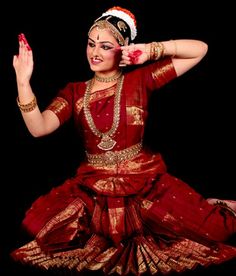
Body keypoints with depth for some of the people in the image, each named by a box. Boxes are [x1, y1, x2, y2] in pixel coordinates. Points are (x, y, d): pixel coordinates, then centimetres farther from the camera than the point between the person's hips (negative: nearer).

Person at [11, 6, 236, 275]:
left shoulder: (139, 79, 0)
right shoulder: (74, 91, 6)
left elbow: (200, 49, -4)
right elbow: (39, 128, -12)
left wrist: (151, 50, -14)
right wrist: (23, 82, -24)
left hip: (145, 182, -2)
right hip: (92, 187, 3)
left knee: (212, 229, -19)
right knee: (42, 230, -19)